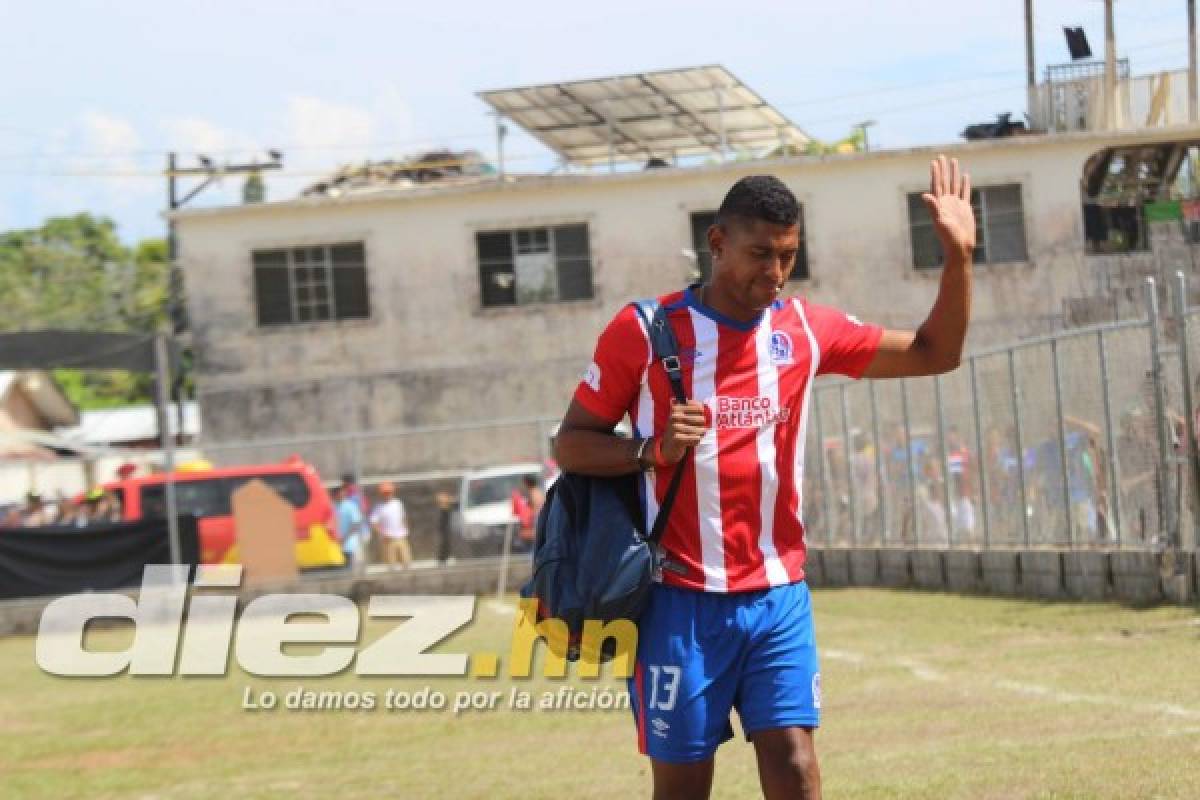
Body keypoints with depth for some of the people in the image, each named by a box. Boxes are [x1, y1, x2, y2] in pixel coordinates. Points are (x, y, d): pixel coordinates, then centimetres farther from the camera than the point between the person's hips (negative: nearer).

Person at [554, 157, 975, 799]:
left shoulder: (804, 329, 7)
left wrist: (957, 258, 0)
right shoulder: (645, 330, -3)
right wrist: (652, 450, -17)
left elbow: (933, 354, 13)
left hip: (778, 597, 3)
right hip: (681, 601, -3)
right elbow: (570, 445, 0)